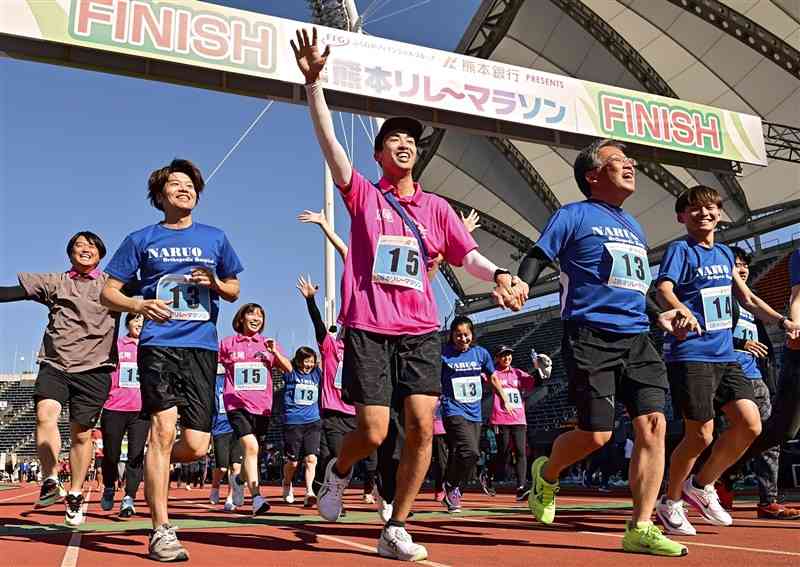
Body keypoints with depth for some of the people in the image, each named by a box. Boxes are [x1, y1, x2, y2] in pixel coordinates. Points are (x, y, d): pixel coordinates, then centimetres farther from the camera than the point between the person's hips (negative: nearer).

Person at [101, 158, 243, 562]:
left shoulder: (215, 238, 16)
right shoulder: (141, 240, 11)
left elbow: (234, 291, 23)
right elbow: (108, 292, 10)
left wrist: (215, 283, -1)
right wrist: (139, 305, -11)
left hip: (202, 347, 2)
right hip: (159, 344, -2)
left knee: (196, 445, -3)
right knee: (164, 427, -14)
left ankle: (154, 466, 32)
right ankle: (161, 532, -4)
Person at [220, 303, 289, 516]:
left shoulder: (268, 344, 12)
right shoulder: (228, 343, 6)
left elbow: (288, 368, 3)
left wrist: (275, 352, -14)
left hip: (262, 406, 4)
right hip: (237, 404, -3)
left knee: (251, 449, 15)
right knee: (251, 446, -22)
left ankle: (241, 478, 44)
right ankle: (257, 498, -25)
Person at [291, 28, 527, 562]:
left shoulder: (436, 207, 13)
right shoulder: (363, 194, 5)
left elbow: (467, 254, 6)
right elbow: (329, 139, -5)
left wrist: (500, 275, -15)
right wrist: (314, 80, -14)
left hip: (420, 330, 3)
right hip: (368, 328, -3)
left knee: (422, 427, -7)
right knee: (373, 434, -6)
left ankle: (396, 530, 10)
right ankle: (338, 471, 30)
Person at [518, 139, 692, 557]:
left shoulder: (633, 226, 23)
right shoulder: (574, 215, 1)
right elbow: (537, 257, -6)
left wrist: (658, 316, 21)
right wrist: (519, 285, -25)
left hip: (636, 340, 7)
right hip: (590, 336, -7)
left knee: (653, 425, -6)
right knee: (596, 435, -8)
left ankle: (640, 529, 2)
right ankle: (547, 473, 24)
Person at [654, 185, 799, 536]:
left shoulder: (725, 254, 17)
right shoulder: (680, 250, -4)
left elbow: (747, 298, 24)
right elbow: (663, 288, -21)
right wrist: (683, 312, -41)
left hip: (725, 356, 7)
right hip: (690, 355, -7)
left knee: (750, 425, -2)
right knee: (700, 435, -6)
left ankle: (701, 485, 18)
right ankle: (670, 502, 16)